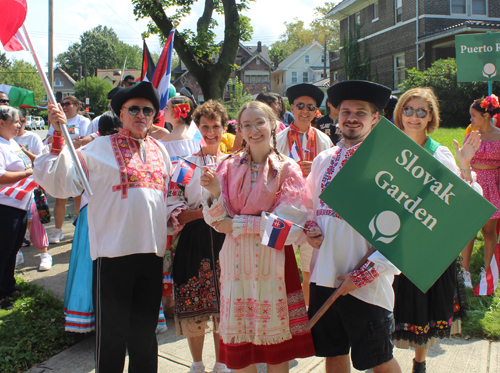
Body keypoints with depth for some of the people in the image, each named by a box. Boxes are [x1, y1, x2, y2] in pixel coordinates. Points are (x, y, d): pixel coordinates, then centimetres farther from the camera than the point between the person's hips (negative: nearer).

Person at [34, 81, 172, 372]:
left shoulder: (159, 150, 13)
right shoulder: (101, 148, -3)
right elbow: (63, 184, -12)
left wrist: (170, 217, 13)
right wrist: (59, 137, -18)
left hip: (152, 250, 5)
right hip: (113, 251, -5)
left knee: (146, 327, 18)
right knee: (112, 330, 5)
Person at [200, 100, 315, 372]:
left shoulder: (287, 169, -1)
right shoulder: (229, 166, 7)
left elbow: (287, 223, -9)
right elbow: (217, 219, 2)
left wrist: (238, 224, -10)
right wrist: (215, 192, -17)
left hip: (273, 260, -2)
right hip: (237, 260, 2)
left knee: (276, 339, 3)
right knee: (240, 340, 5)